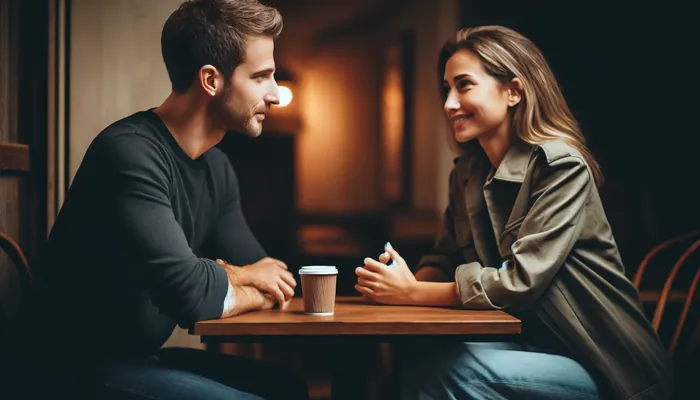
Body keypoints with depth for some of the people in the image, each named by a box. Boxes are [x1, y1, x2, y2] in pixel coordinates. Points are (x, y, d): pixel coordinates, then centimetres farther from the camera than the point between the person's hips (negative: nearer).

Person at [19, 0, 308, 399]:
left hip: (141, 356, 9)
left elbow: (265, 274, 9)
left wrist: (222, 276, -14)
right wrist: (251, 293, -10)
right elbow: (188, 294, -30)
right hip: (85, 362, -9)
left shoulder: (217, 167, 5)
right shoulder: (131, 151, -23)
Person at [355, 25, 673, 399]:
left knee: (450, 367, -27)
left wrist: (413, 292, -19)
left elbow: (522, 280, -23)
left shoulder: (561, 165, -16)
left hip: (603, 365, -6)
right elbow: (445, 260, 9)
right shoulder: (467, 172, 8)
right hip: (530, 344, 6)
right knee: (415, 358, -20)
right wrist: (403, 278, -14)